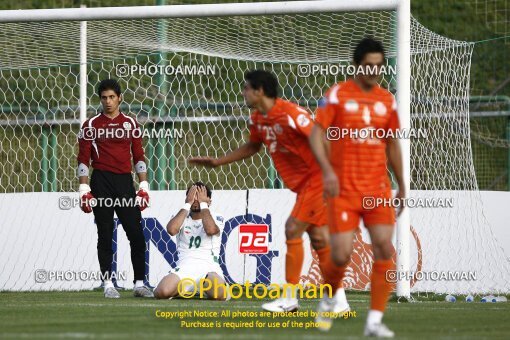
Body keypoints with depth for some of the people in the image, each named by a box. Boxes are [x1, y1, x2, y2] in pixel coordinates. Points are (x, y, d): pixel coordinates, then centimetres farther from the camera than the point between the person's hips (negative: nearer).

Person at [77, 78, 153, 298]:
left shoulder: (130, 124, 10)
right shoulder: (91, 125, 4)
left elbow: (139, 157, 11)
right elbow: (83, 159, 2)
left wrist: (144, 187, 4)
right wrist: (84, 190, -5)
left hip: (125, 182, 2)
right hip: (101, 183, -2)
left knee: (136, 234, -4)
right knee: (105, 236, 0)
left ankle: (139, 284, 0)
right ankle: (108, 284, 4)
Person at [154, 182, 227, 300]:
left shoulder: (217, 218, 10)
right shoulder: (181, 217, 14)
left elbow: (211, 230, -16)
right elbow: (171, 229, -11)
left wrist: (203, 203, -5)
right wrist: (188, 204, -3)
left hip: (208, 267, -1)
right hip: (184, 267, 1)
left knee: (220, 294, -36)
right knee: (162, 292, -30)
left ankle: (208, 287, 6)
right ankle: (181, 289, 9)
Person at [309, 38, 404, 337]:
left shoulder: (387, 100, 9)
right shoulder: (337, 95, -3)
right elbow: (317, 133, -7)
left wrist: (401, 186, 19)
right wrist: (327, 170, -22)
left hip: (378, 188, 3)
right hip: (344, 189, -3)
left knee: (385, 248, -12)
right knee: (342, 255, -8)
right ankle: (328, 301, 24)